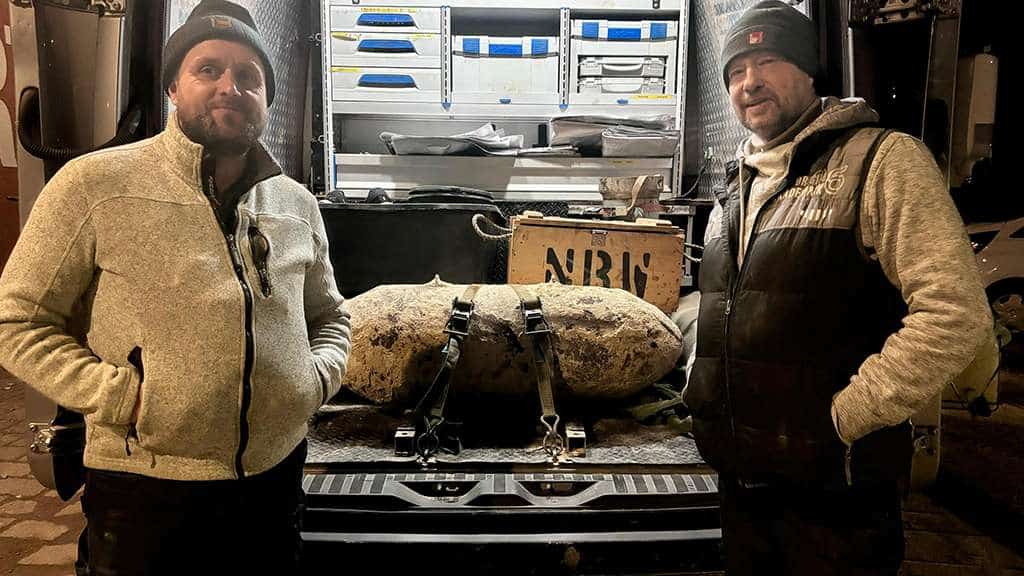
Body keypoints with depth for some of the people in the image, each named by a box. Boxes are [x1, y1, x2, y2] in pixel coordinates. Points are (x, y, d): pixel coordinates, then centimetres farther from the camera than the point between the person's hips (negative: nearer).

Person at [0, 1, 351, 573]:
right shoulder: (96, 184, -8)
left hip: (276, 477, 4)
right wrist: (122, 396, -15)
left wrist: (319, 375, -1)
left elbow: (330, 315, 18)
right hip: (146, 489, -4)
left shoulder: (297, 203, 6)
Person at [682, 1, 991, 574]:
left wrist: (843, 416, -17)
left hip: (835, 485, -6)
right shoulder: (737, 190, 14)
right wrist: (703, 390, 10)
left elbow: (955, 312, -17)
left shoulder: (882, 160, -9)